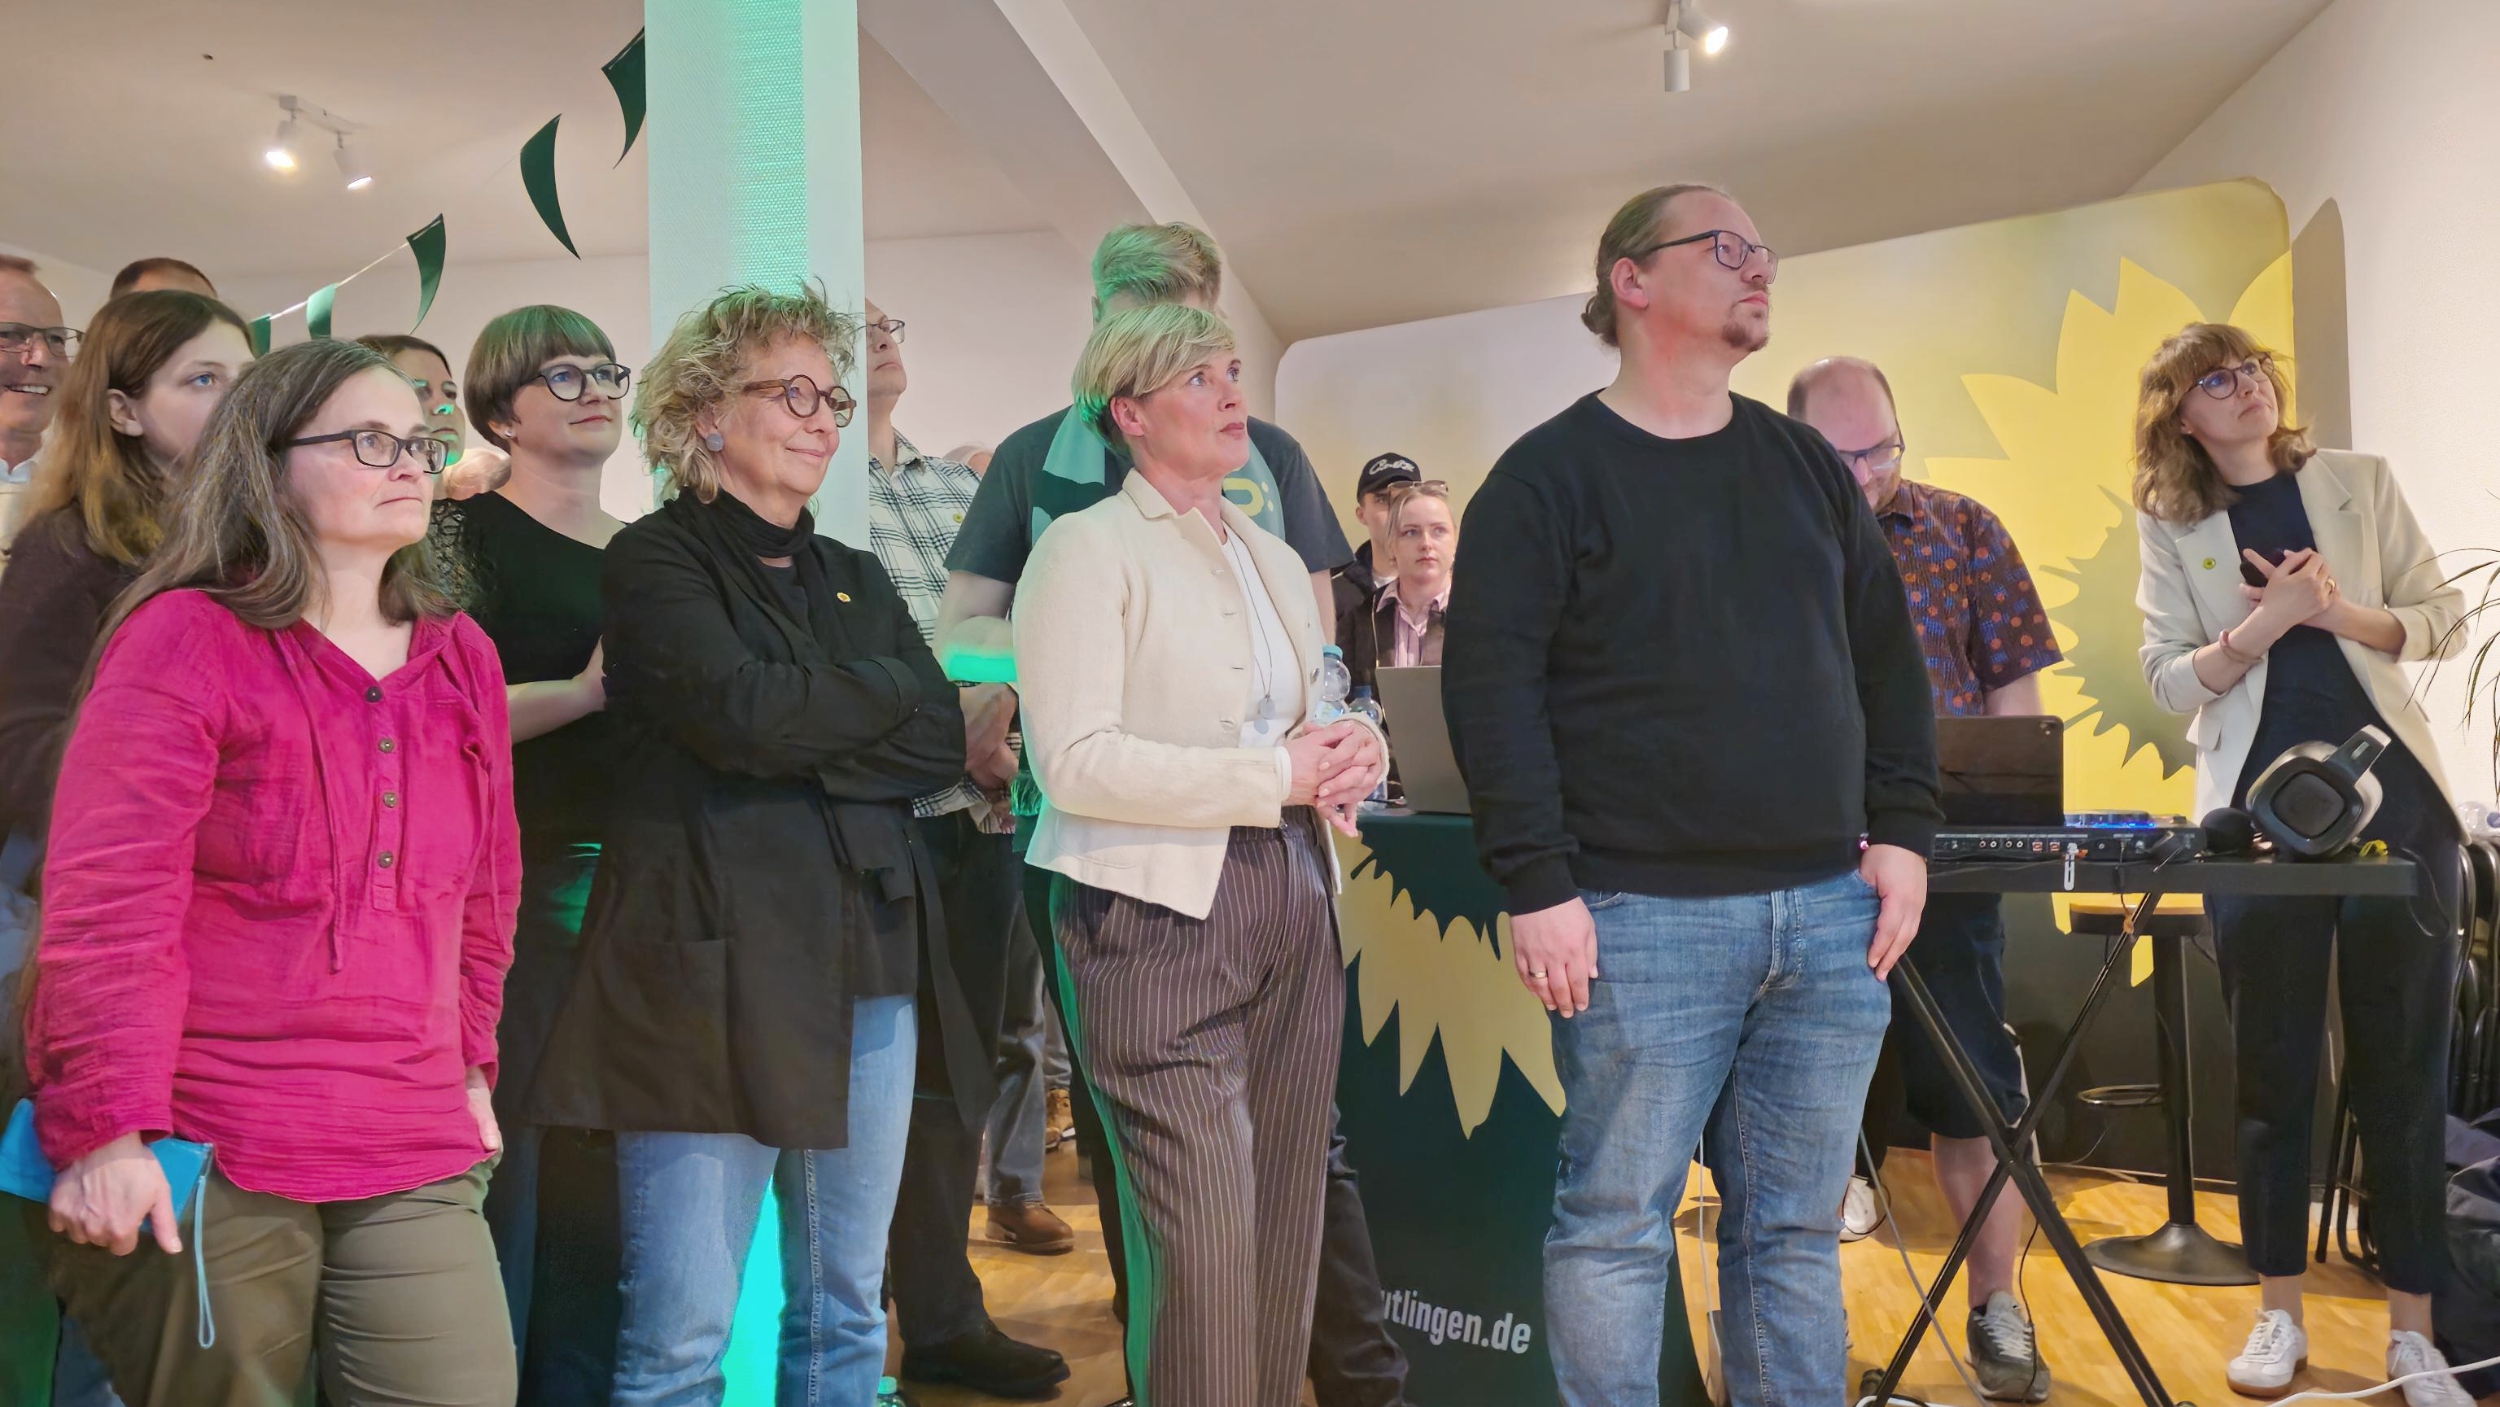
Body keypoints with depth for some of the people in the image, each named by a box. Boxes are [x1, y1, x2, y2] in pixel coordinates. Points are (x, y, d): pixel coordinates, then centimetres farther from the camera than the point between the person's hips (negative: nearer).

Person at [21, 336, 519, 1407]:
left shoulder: (461, 657, 13)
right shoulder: (183, 639, -5)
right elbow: (107, 898, -11)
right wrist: (107, 1130, -14)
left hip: (416, 1159, 5)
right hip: (204, 1167, -5)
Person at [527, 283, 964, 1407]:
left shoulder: (855, 579, 17)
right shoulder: (655, 562, -1)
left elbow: (942, 745, 5)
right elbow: (743, 713, -18)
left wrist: (806, 751, -10)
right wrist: (887, 688, -3)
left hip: (864, 965, 6)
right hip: (709, 969, -6)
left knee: (848, 1312, 13)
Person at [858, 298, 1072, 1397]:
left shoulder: (958, 483, 17)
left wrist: (1001, 715, -3)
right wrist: (950, 738, -15)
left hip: (980, 808, 6)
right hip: (891, 811, -6)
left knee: (959, 1066, 11)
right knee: (929, 1071, -1)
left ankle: (938, 1314, 23)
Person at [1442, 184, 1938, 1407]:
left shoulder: (1807, 465, 16)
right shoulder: (1547, 477, -2)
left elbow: (1886, 658, 18)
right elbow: (1491, 688, -9)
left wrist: (1901, 833, 9)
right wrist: (1536, 886, -14)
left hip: (1828, 914, 5)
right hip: (1646, 921, -5)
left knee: (1798, 1229, 11)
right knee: (1617, 1221, 1)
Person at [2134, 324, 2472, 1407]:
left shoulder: (2359, 482, 8)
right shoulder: (2171, 528, 5)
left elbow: (2444, 618, 6)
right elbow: (2168, 680, 0)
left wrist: (2339, 613, -12)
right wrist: (2260, 626, -16)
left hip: (2390, 793, 1)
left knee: (2403, 1066, 2)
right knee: (2272, 1069, 4)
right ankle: (2280, 1313, 15)